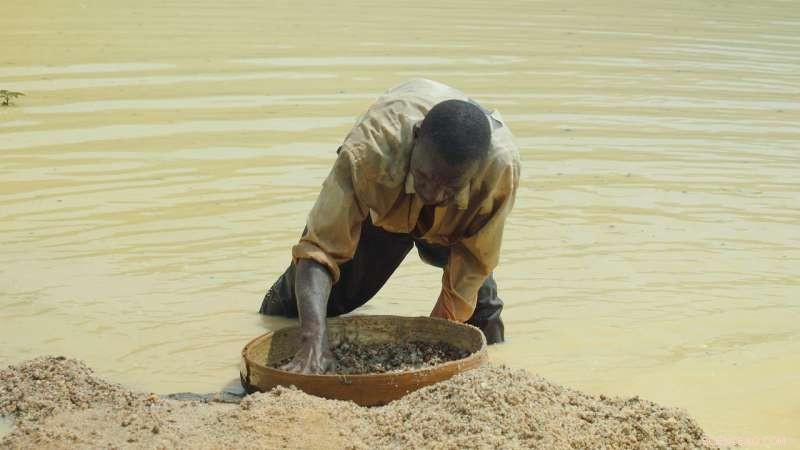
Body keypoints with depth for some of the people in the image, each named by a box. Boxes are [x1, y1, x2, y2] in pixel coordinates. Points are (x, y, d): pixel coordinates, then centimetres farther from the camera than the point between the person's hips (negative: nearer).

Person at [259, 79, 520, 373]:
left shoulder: (502, 164, -43)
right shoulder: (368, 151, -47)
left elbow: (471, 268, -32)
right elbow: (319, 247, -48)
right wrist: (313, 341, -61)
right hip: (379, 209, -1)